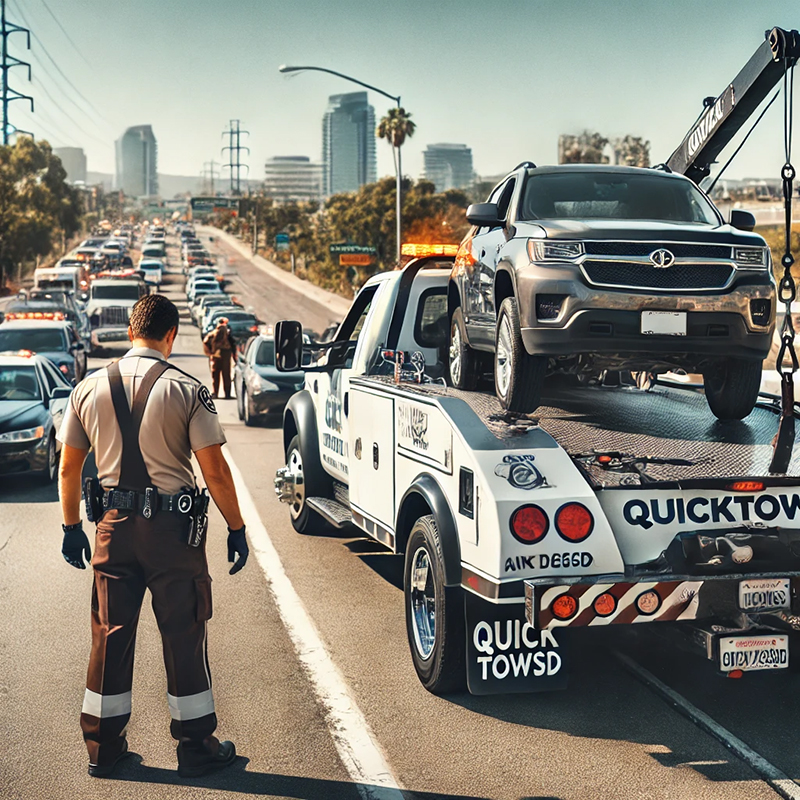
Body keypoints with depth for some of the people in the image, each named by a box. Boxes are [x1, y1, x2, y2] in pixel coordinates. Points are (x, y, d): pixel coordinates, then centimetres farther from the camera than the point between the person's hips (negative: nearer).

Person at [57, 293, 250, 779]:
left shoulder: (90, 389, 2)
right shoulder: (187, 391, -9)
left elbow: (69, 469, 8)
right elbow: (215, 470, -11)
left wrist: (72, 527, 19)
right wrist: (237, 529, -1)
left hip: (114, 525, 3)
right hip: (173, 528, -3)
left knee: (110, 635, 13)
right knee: (183, 636, 7)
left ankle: (103, 746, 22)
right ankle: (196, 747, 16)